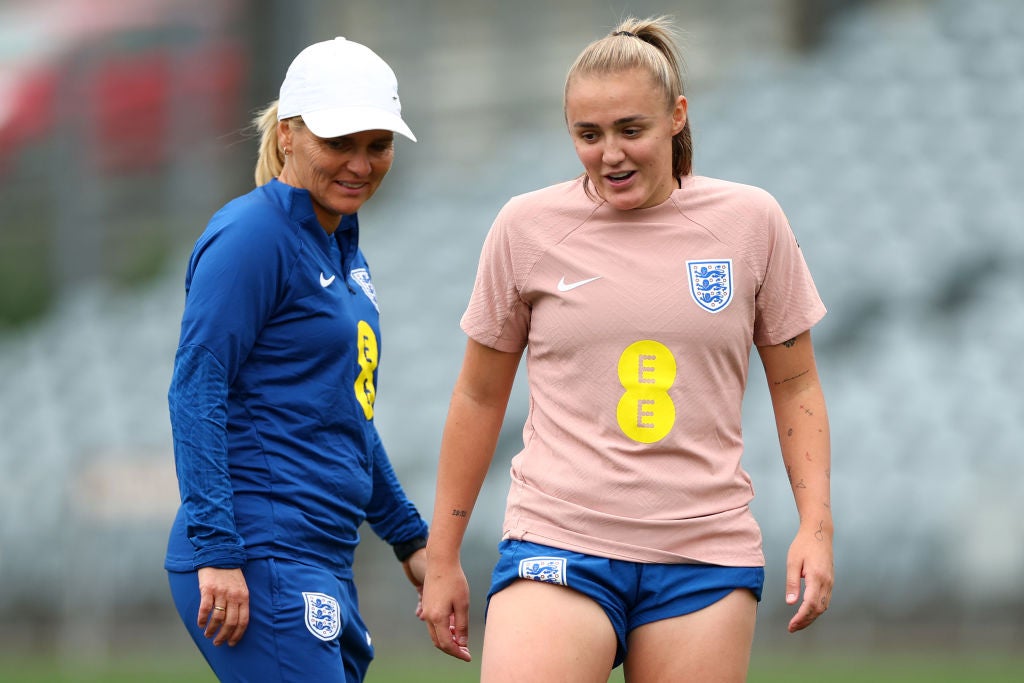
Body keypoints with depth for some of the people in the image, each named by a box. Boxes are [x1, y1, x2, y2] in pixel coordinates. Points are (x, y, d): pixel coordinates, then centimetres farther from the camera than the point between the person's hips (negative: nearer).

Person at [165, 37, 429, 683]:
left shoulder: (343, 250, 19)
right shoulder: (254, 236, -9)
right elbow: (195, 392, -15)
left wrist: (410, 537, 27)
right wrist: (216, 551, -21)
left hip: (323, 567, 9)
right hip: (261, 563, -9)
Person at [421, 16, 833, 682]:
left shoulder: (749, 221, 4)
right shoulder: (526, 227, 3)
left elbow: (796, 386, 13)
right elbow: (479, 398, 12)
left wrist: (816, 527, 2)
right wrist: (442, 558, 13)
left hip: (706, 555, 1)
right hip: (557, 545, -1)